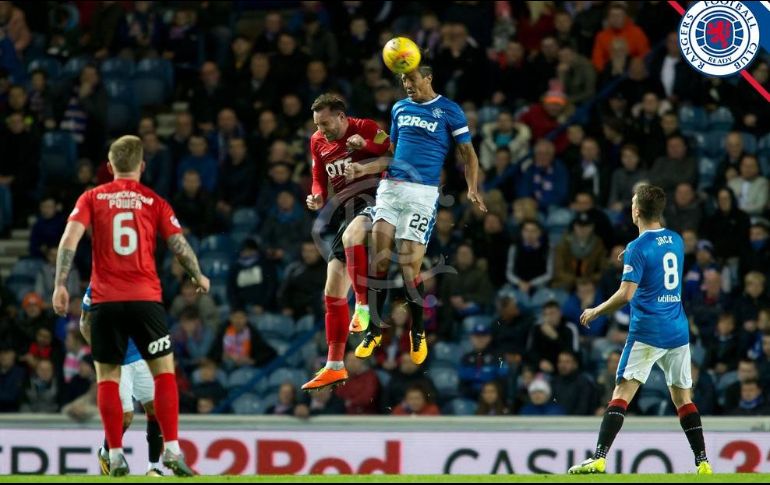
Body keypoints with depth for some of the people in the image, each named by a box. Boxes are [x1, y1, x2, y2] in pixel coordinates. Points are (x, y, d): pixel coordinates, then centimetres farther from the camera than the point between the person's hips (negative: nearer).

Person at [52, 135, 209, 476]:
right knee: (164, 371, 6)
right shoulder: (154, 202, 7)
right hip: (145, 298, -1)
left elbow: (70, 238, -6)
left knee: (107, 377, 7)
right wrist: (199, 278, 19)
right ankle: (171, 450, -3)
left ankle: (115, 456, 1)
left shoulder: (92, 198, 7)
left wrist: (60, 285, -6)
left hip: (105, 299, 1)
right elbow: (179, 245, 2)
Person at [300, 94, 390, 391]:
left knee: (351, 236, -41)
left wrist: (366, 144, -26)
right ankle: (335, 366, 7)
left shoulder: (366, 129, -7)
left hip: (372, 199, -7)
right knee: (333, 292, 3)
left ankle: (364, 306, -28)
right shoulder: (318, 142, 11)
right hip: (345, 211, 7)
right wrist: (318, 198, 2)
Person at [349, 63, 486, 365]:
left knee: (409, 267, -10)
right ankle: (374, 330, 8)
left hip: (422, 192, -4)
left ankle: (418, 332, 10)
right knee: (379, 259, -5)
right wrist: (364, 169, 8)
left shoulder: (449, 111, 0)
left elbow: (468, 153, 1)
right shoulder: (400, 108, 15)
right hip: (391, 187, 4)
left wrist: (472, 188, -13)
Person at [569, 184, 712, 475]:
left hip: (647, 332, -6)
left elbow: (626, 295, -16)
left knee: (622, 392, -8)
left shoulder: (638, 248, -10)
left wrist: (595, 312, -3)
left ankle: (599, 459, -17)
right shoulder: (676, 241, 10)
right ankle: (703, 463, 9)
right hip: (678, 331, 6)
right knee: (683, 396, 13)